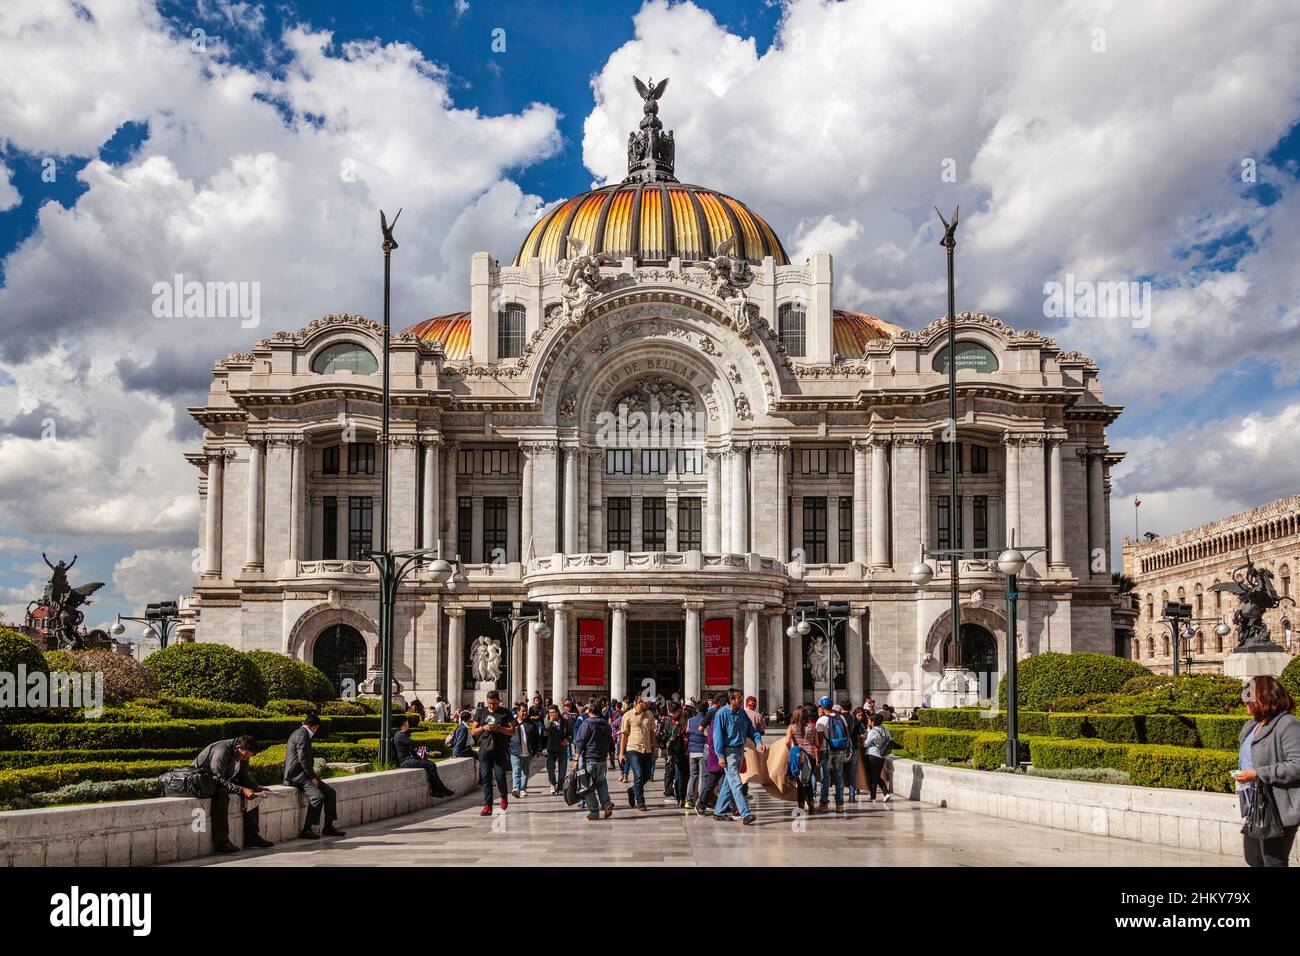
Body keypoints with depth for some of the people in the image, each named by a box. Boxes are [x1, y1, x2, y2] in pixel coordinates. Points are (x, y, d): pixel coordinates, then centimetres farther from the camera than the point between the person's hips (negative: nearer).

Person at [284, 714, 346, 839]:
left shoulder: (300, 733, 21)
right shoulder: (302, 735, -12)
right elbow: (303, 758, -20)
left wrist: (312, 775, 15)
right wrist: (312, 776, -14)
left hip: (303, 774, 11)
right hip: (296, 775, -11)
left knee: (330, 792, 6)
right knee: (318, 796, -27)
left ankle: (328, 827, 9)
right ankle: (306, 830, -23)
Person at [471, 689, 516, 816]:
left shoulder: (505, 713, 6)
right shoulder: (481, 712, 12)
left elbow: (512, 730, 1)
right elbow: (473, 731, 13)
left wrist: (499, 728, -14)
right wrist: (483, 728, -7)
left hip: (500, 750, -2)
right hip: (484, 749, 2)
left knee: (500, 776, -6)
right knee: (485, 777, -2)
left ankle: (503, 796, 23)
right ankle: (487, 806, -1)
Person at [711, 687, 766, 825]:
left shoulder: (742, 713, 9)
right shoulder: (722, 714, -12)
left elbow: (750, 729, 16)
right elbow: (718, 736, -12)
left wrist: (758, 742, -1)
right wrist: (721, 756, -15)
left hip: (740, 751, 8)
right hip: (729, 752, -8)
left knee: (729, 783, 14)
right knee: (736, 783, -12)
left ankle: (719, 811, 23)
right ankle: (745, 814, -18)